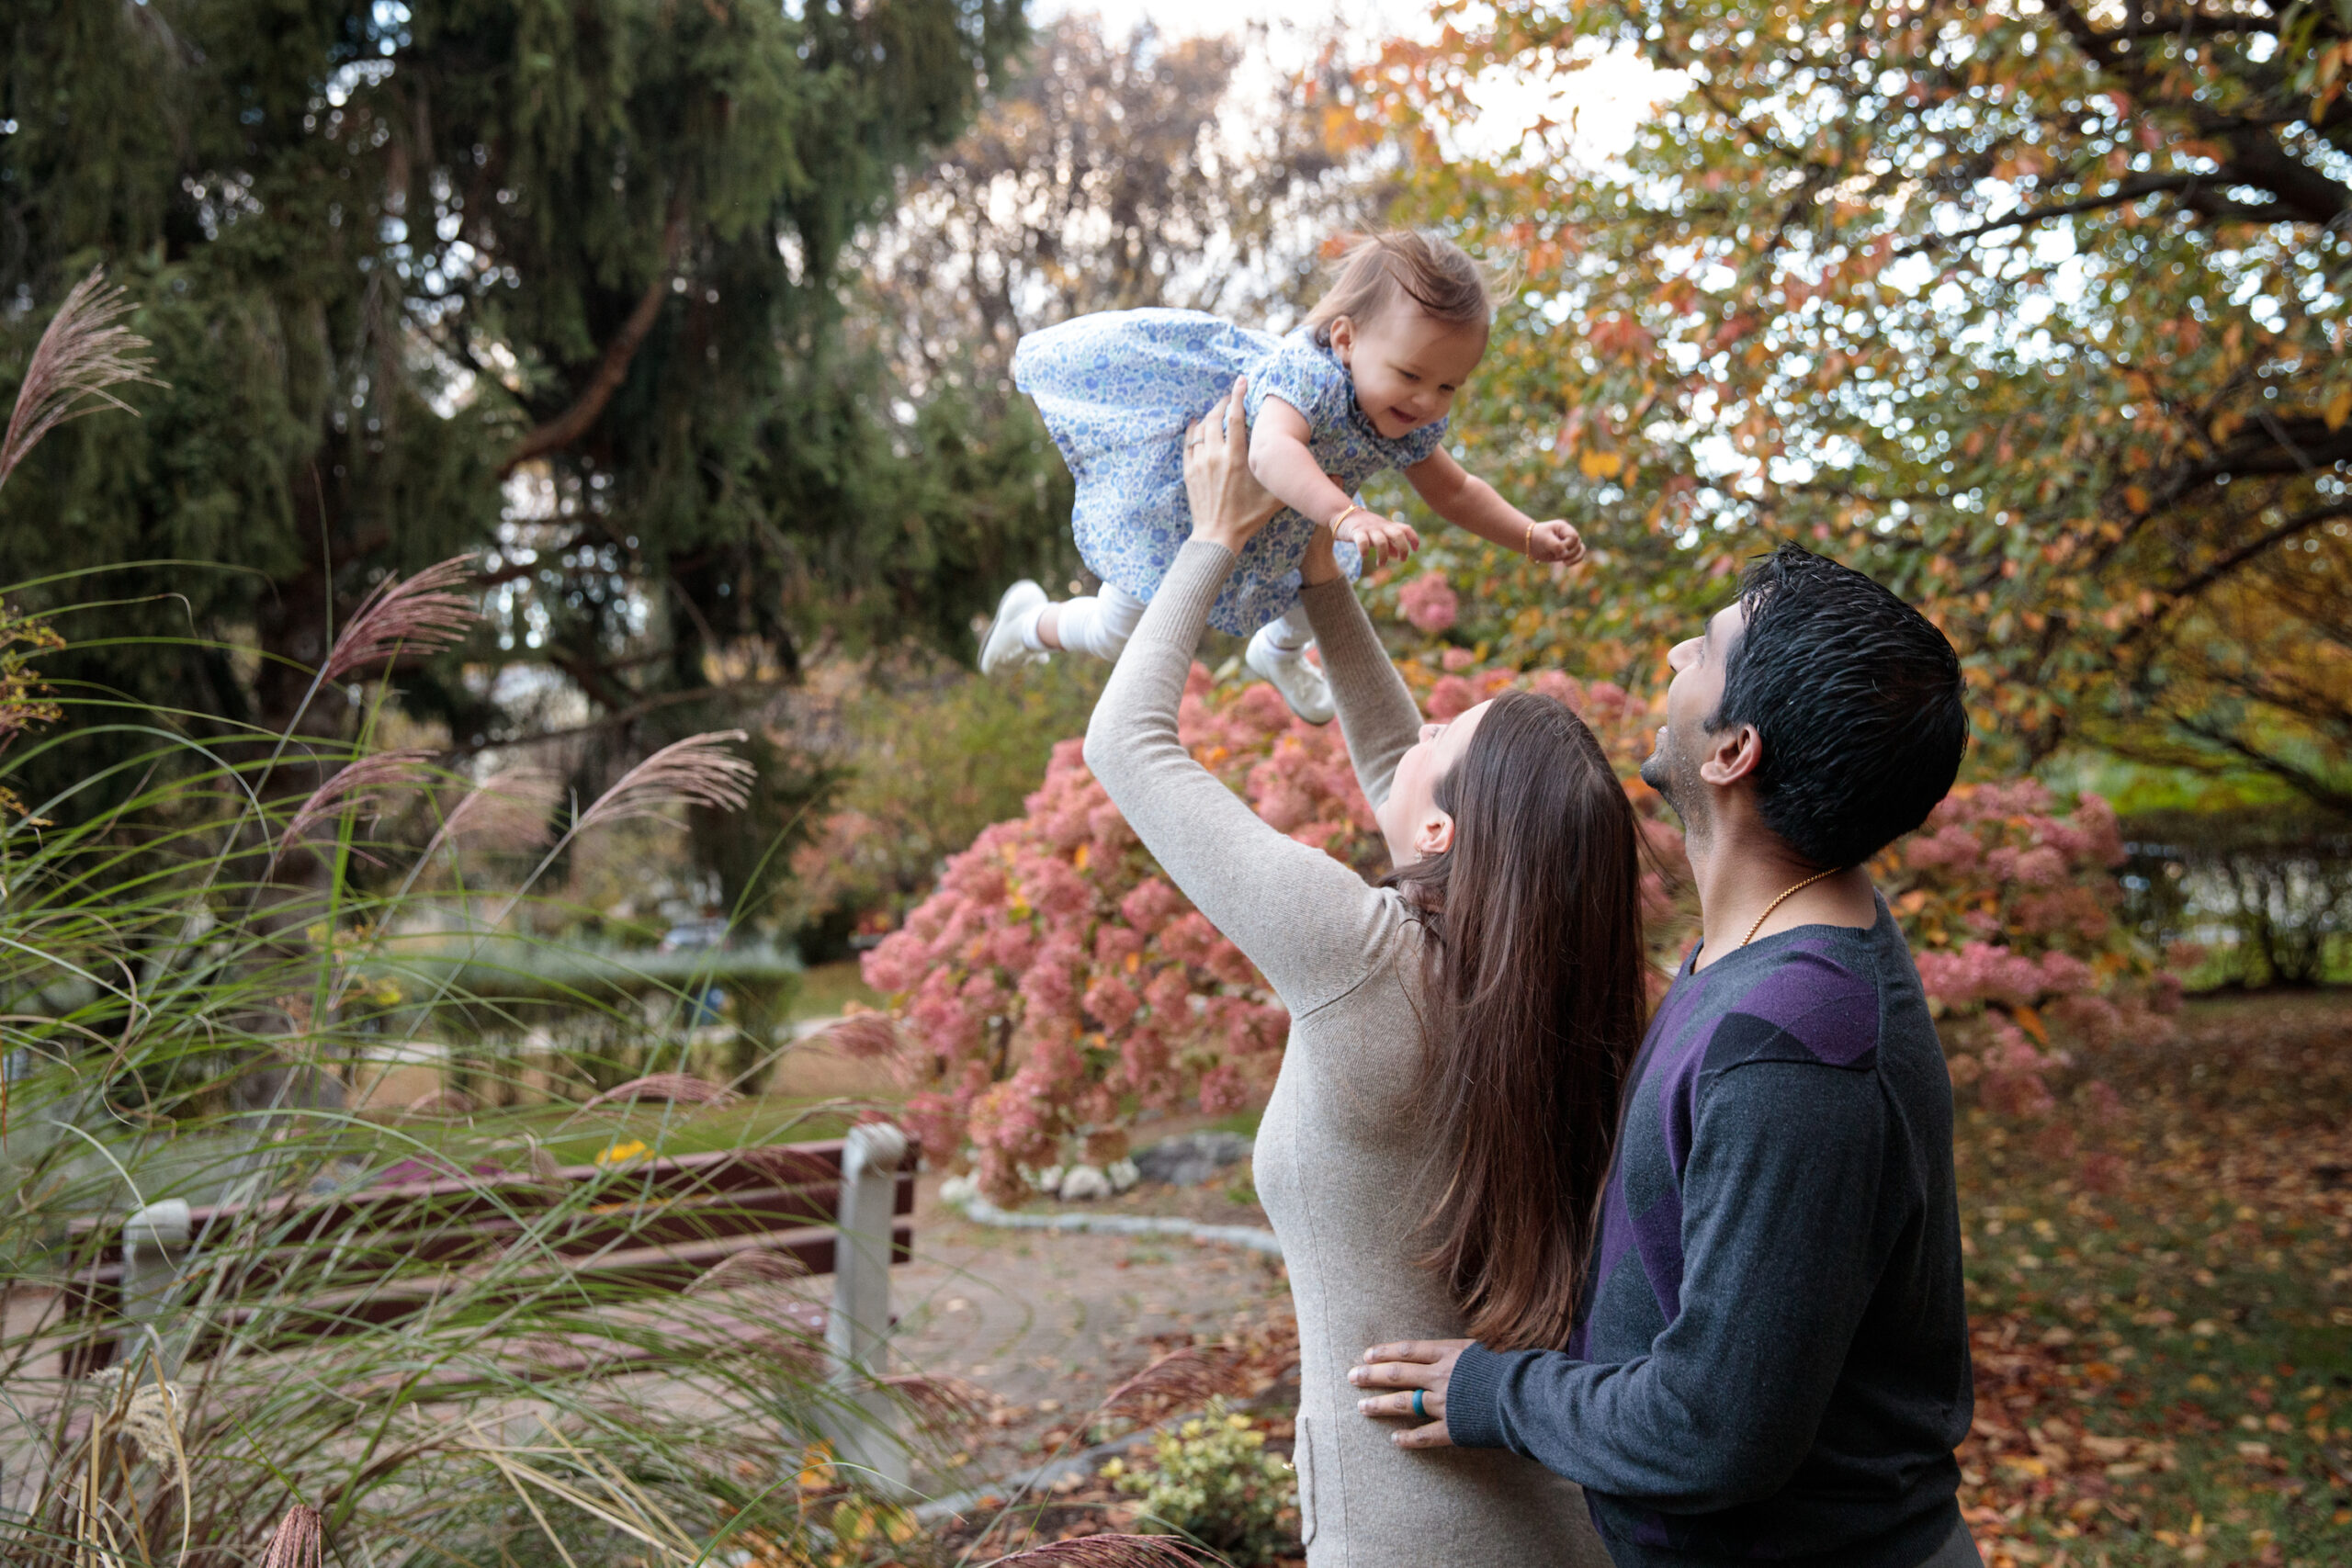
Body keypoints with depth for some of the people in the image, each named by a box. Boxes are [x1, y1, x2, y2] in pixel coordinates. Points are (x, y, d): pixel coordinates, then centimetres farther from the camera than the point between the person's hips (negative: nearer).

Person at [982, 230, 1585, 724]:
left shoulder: (1415, 426, -20)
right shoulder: (1309, 372, -44)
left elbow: (1456, 493, -1)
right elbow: (1271, 452, -64)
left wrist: (1531, 537, -13)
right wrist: (1349, 517, -77)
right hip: (1182, 502, -6)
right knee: (1118, 636, 11)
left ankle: (1280, 652, 59)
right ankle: (1035, 622, 45)